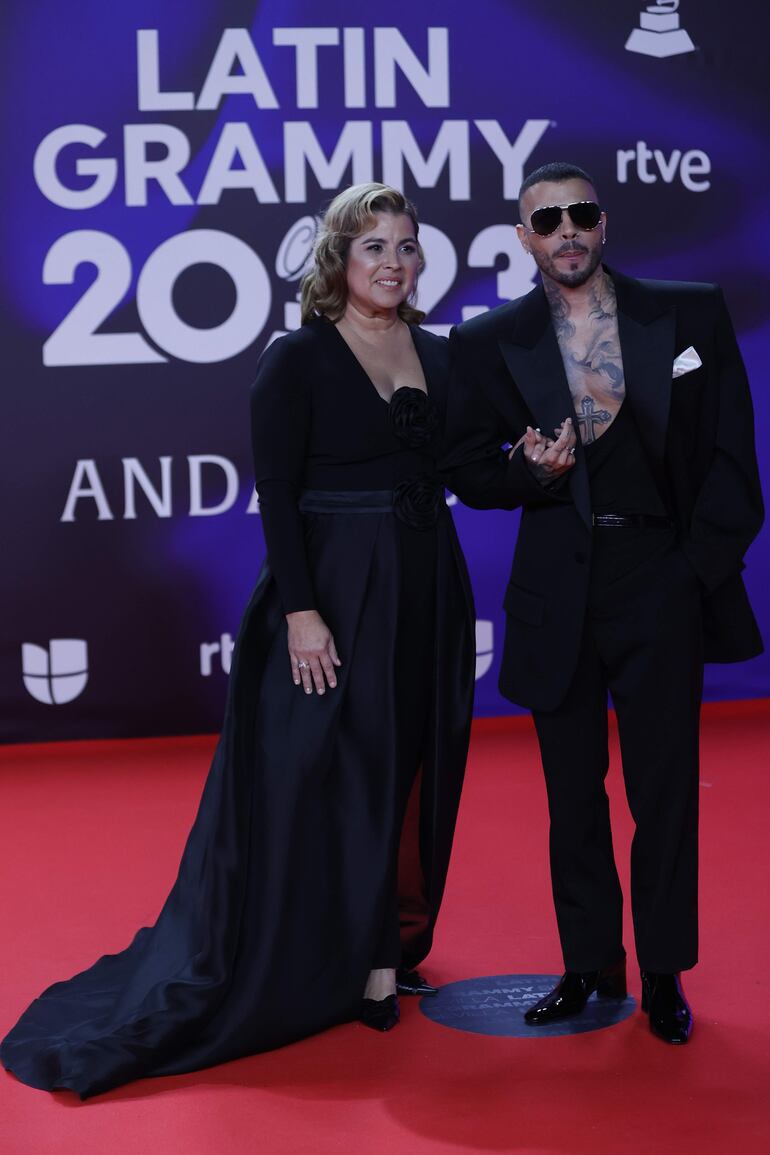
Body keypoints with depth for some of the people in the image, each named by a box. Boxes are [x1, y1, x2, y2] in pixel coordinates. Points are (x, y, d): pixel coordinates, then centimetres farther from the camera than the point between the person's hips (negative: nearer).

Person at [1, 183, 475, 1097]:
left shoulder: (437, 355, 10)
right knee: (325, 780, -1)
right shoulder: (297, 360, -8)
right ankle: (313, 970, 11)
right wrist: (301, 611, -18)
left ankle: (386, 951, 26)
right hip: (335, 592, -6)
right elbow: (276, 495, -13)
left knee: (413, 774, 11)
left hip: (428, 591, 6)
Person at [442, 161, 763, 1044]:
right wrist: (532, 470, -15)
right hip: (558, 594, 1)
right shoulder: (490, 343, 3)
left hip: (662, 581, -1)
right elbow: (468, 474, 6)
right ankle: (588, 966, 23)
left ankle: (664, 975, 17)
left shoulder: (690, 315, 2)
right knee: (573, 796, 9)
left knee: (665, 789, 3)